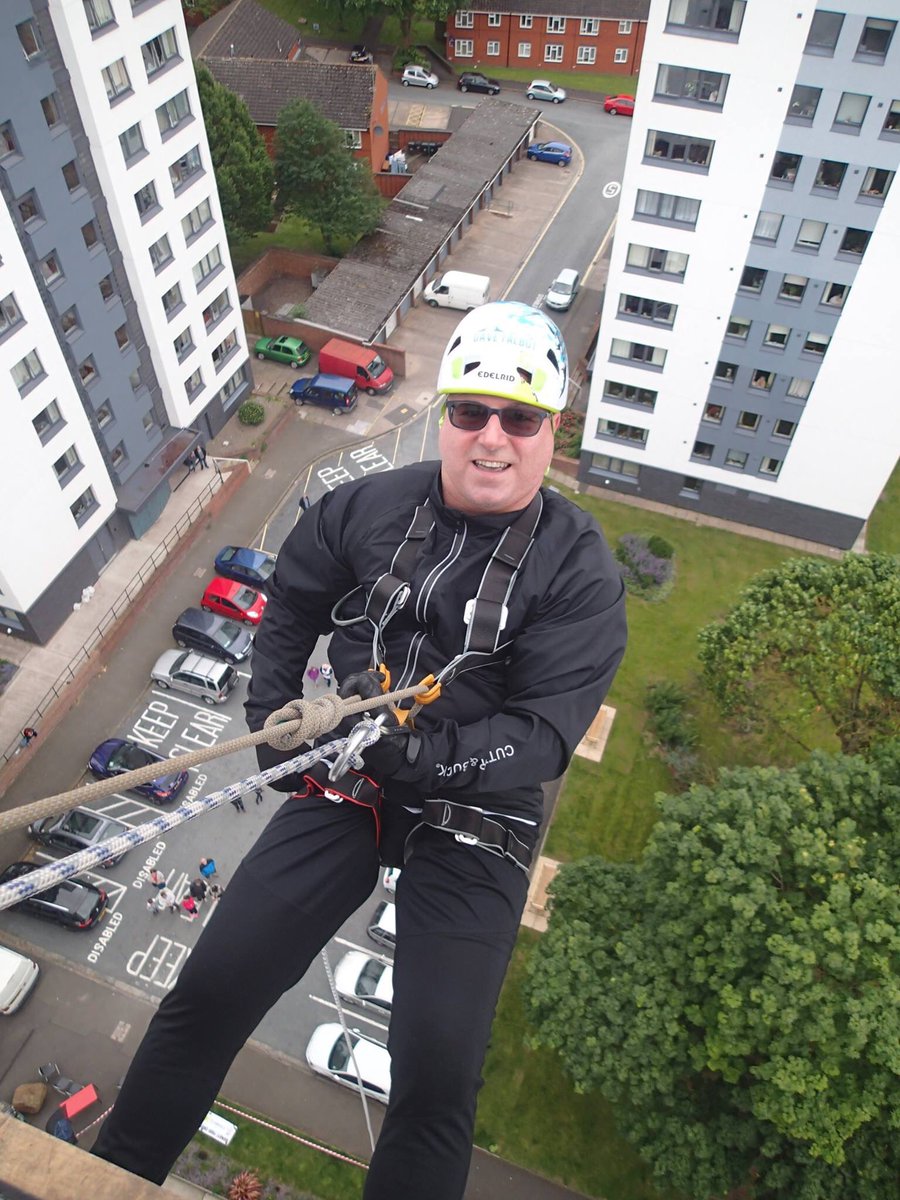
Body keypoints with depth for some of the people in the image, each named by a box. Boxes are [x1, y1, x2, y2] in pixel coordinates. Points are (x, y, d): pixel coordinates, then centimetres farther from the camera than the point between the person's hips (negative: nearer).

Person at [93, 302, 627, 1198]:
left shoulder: (581, 570, -11)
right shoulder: (367, 508, -1)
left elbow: (544, 737, -16)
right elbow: (290, 606, 15)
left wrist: (415, 751, -28)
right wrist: (273, 721, 6)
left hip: (474, 819, -2)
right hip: (345, 784, 3)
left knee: (438, 1080, -7)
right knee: (210, 990, 0)